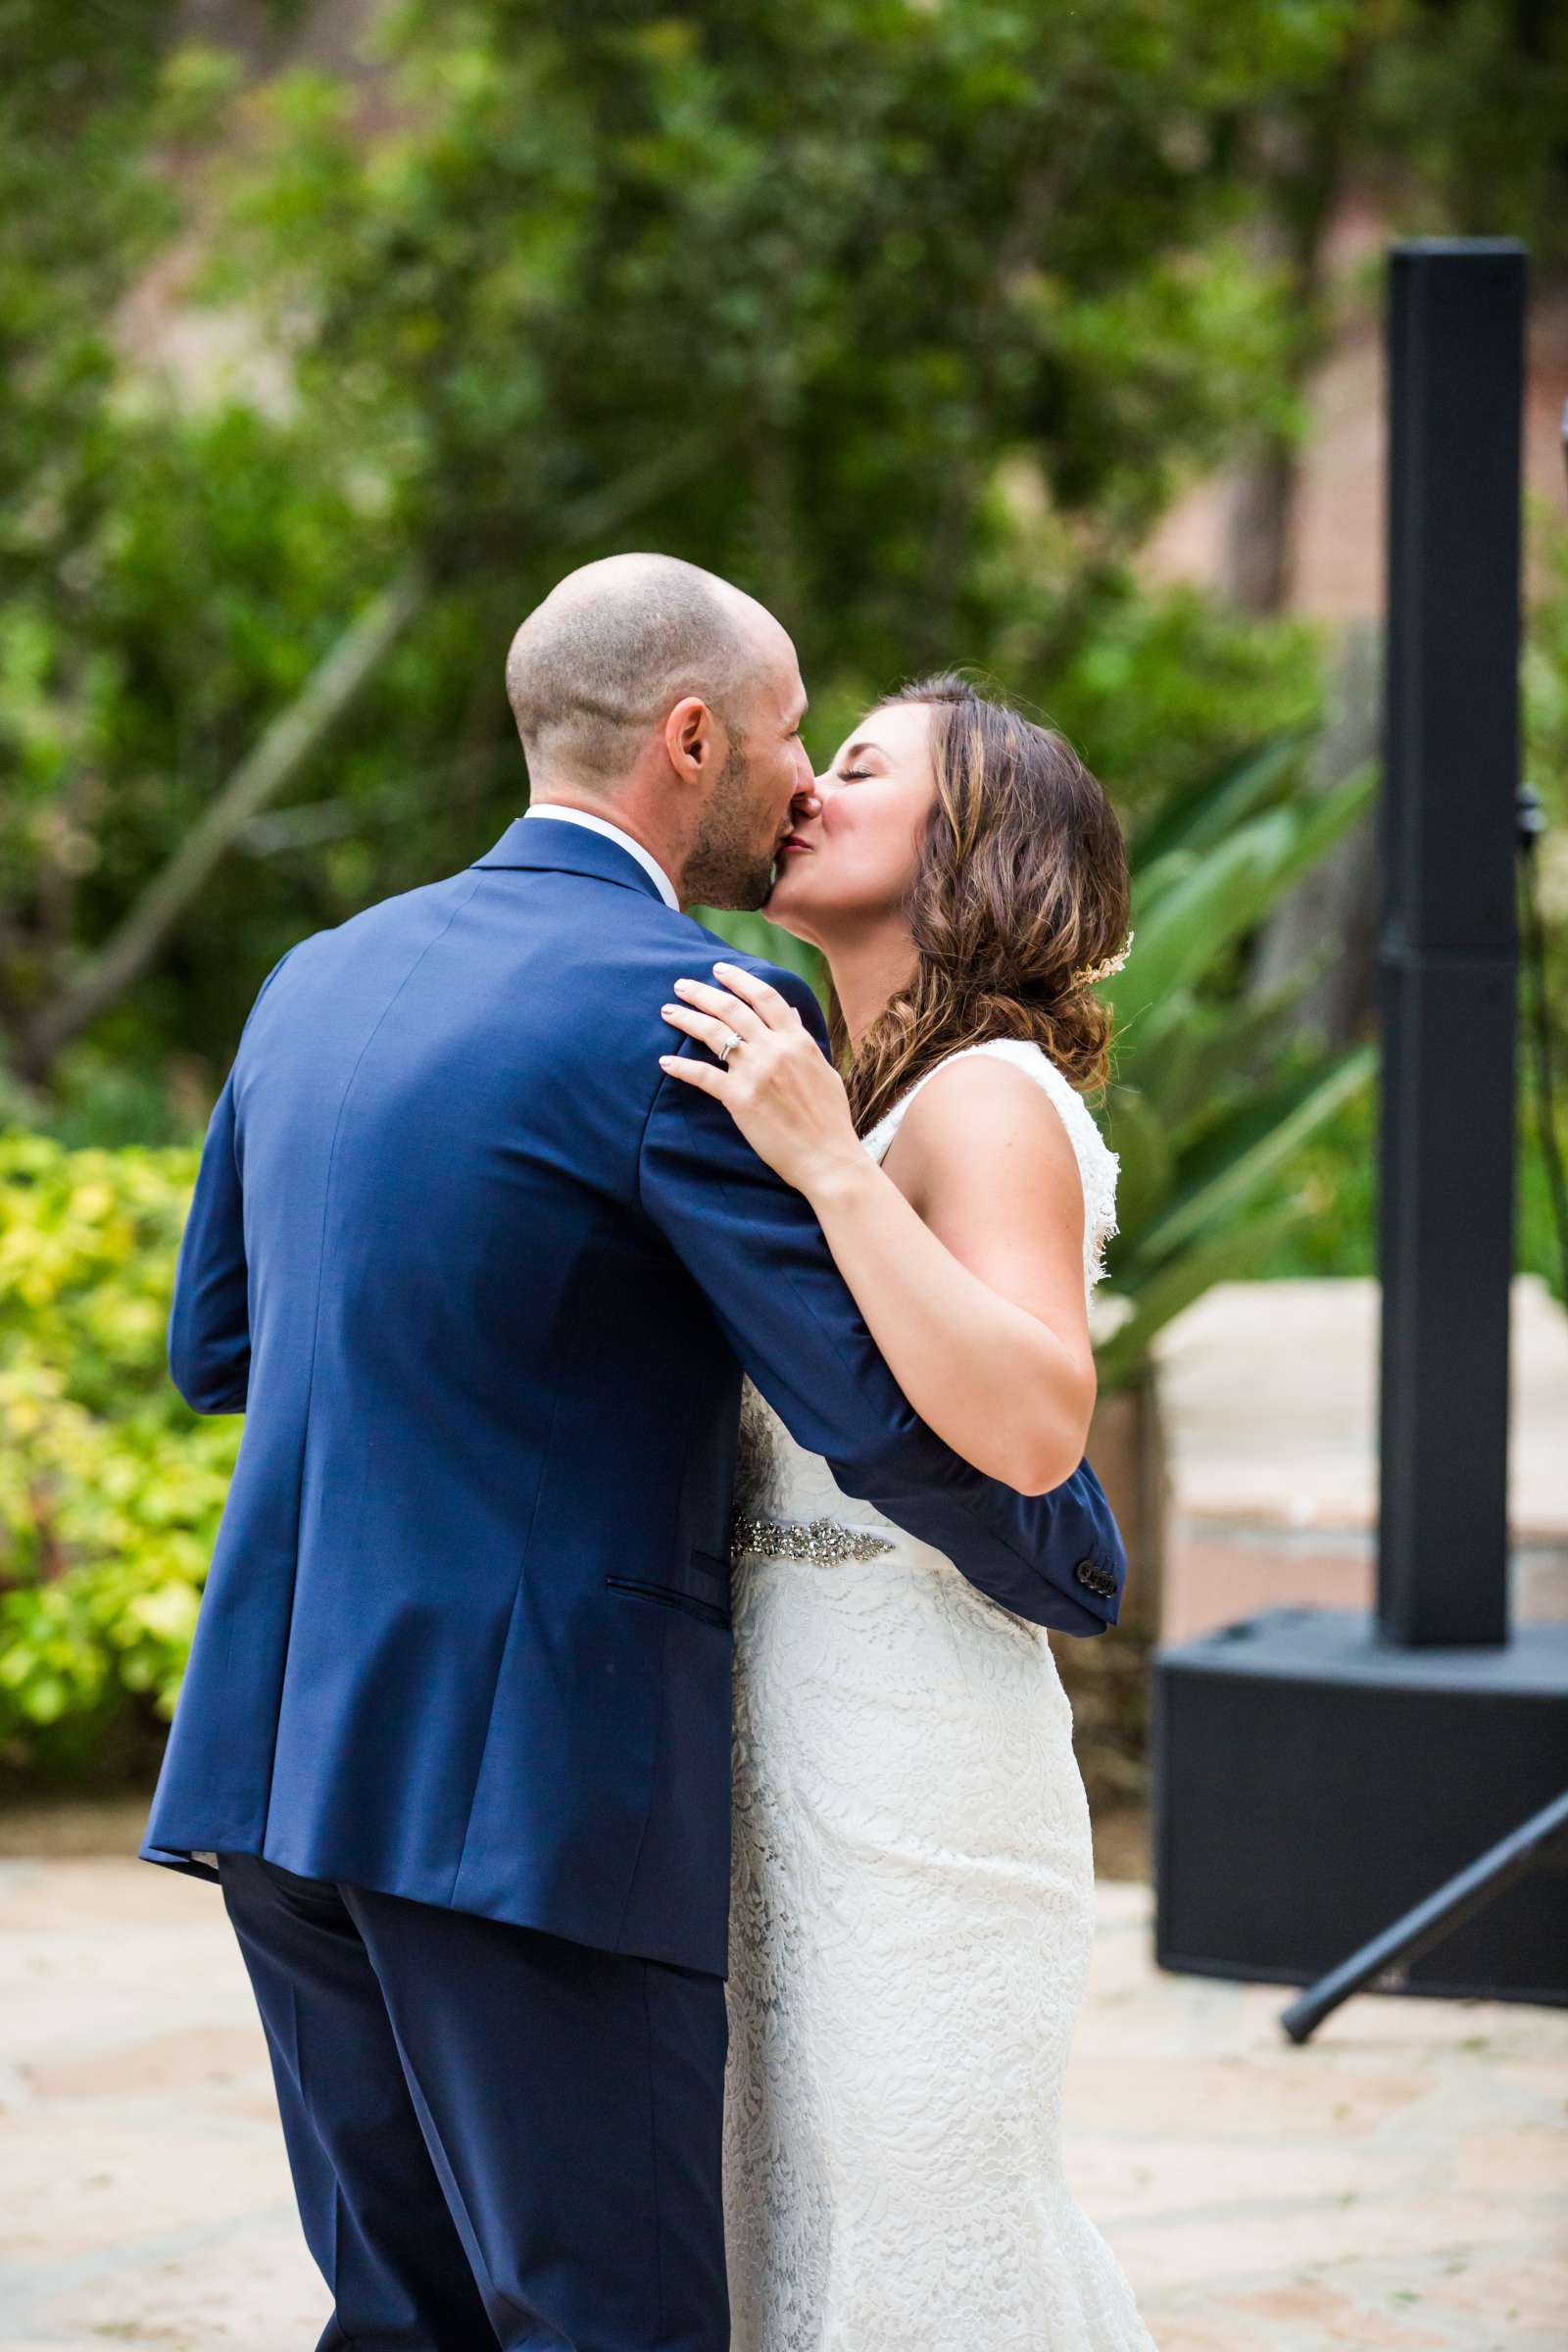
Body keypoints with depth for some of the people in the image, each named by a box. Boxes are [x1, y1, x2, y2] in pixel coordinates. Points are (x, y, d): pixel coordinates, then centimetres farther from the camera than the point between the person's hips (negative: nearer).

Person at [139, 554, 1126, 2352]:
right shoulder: (682, 1017, -11)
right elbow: (885, 1409, -14)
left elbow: (215, 1346, 24)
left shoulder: (319, 980, 13)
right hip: (528, 1788, -8)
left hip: (280, 1742, 8)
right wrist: (1079, 1564, 4)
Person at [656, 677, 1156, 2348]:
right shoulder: (861, 1097, 15)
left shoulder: (991, 1099, -13)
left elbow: (1030, 1427, -27)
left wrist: (824, 1162, -28)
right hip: (803, 1752, 9)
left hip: (910, 1757, -9)